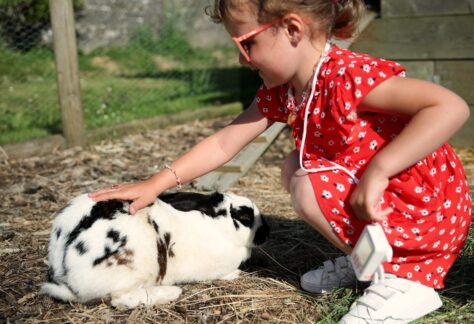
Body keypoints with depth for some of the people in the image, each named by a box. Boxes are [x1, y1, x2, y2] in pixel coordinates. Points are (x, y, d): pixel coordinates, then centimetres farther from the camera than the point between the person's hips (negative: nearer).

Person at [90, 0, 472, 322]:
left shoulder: (352, 76, -27)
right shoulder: (280, 92, 0)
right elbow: (224, 142, 4)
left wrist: (378, 170, -36)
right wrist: (157, 183, 1)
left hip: (431, 212, -8)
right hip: (375, 194, 8)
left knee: (309, 188, -19)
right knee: (295, 167, 8)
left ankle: (405, 277, -7)